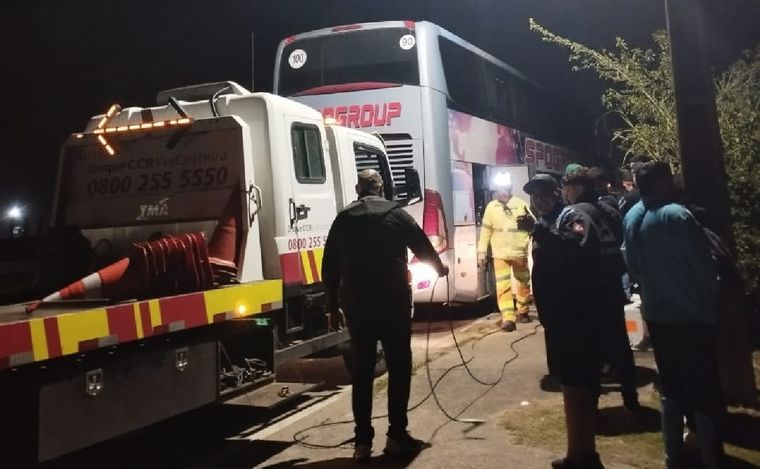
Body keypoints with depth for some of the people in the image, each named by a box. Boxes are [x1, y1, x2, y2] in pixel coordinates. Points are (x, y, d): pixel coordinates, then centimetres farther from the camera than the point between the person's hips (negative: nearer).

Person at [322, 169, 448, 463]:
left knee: (361, 372, 8)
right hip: (393, 301, -2)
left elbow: (330, 266, 5)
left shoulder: (343, 219, 6)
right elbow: (423, 247, 9)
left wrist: (332, 304, 14)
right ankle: (397, 436, 10)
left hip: (356, 304, 2)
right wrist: (440, 268, 29)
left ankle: (362, 441, 8)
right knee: (399, 368, 8)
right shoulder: (396, 214, 1)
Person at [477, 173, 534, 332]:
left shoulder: (520, 204, 0)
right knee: (503, 286, -10)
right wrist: (481, 251, 0)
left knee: (523, 283, 14)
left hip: (520, 252, 1)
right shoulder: (491, 206, 3)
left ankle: (522, 312, 33)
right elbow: (486, 230, 4)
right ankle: (508, 318, -11)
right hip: (500, 254, -1)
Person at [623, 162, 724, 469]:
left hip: (655, 314, 7)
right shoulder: (677, 216, -20)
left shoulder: (632, 217, 1)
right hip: (690, 315, -7)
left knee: (671, 388, 17)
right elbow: (704, 266, -14)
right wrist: (711, 304, 2)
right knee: (704, 390, 4)